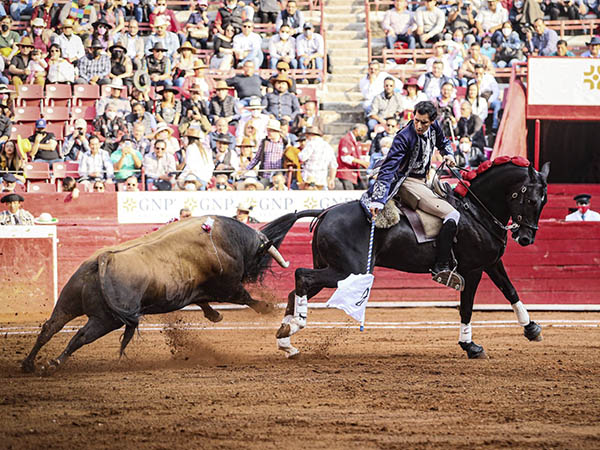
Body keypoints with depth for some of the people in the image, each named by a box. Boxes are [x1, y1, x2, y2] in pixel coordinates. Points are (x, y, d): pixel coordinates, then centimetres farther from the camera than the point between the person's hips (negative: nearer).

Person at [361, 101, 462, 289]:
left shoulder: (433, 127, 0)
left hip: (423, 180, 9)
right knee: (452, 215, -20)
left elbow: (443, 142, 26)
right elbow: (388, 169, -29)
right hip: (407, 182, -9)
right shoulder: (405, 137, -22)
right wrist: (378, 201, -39)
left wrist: (448, 154, 2)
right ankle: (441, 268, -21)